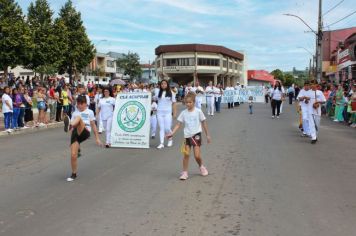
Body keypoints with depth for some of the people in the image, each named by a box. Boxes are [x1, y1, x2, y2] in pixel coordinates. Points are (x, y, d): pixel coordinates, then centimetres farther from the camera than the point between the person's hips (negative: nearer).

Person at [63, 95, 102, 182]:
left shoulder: (89, 112, 15)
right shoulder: (75, 113, 22)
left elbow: (93, 125, 15)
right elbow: (73, 125, 21)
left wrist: (97, 138, 14)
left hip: (85, 133, -3)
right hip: (75, 134, 3)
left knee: (79, 118, -30)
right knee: (73, 155, -9)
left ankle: (68, 126, -62)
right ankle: (74, 174, 12)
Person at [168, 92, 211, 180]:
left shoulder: (198, 111, -4)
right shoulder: (183, 113, 2)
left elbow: (204, 123, 3)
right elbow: (178, 124, 1)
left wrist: (207, 135, 5)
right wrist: (172, 133, -12)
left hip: (196, 135, -2)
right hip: (187, 136, 2)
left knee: (197, 155, -6)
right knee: (186, 154, -2)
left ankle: (201, 167, 25)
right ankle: (184, 172, 9)